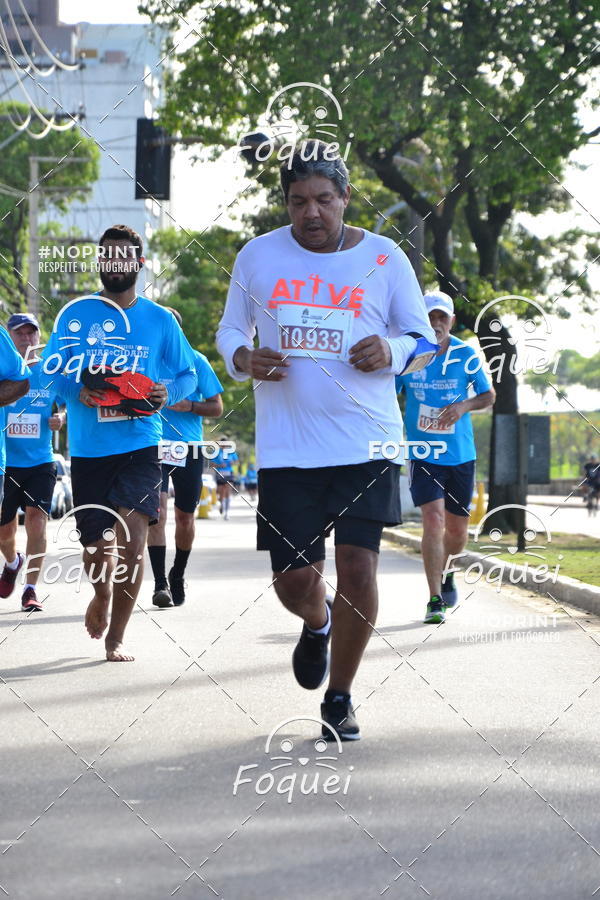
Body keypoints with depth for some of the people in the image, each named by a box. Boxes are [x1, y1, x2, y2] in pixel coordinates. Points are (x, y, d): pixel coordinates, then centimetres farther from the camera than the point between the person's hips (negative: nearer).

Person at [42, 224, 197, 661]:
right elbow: (50, 370, 4)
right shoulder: (76, 314, 5)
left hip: (141, 444, -1)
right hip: (88, 447, 1)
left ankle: (116, 634, 0)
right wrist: (78, 392, -17)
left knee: (131, 538, -15)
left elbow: (188, 373, 14)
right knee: (96, 544, 5)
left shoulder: (160, 319, 7)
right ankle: (101, 597, 39)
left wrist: (168, 394, -9)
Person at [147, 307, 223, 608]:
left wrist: (188, 406, -14)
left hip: (189, 448, 1)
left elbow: (217, 407, 4)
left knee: (184, 516, 9)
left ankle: (177, 575, 31)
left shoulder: (196, 361, 2)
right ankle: (160, 584, -16)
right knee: (156, 508, -17)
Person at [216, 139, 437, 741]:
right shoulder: (258, 256, 5)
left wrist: (393, 351, -14)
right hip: (286, 448, 1)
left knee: (357, 569, -9)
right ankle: (317, 625, 40)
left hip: (366, 446, -1)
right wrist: (244, 359, -9)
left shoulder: (385, 258, 2)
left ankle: (340, 698, 12)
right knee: (294, 580, 0)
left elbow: (424, 339, 9)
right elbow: (229, 330, 15)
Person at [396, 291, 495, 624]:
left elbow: (489, 395, 6)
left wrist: (464, 406, -14)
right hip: (422, 455, -2)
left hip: (461, 455, 2)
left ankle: (446, 571, 42)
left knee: (457, 529, 9)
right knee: (434, 519, -17)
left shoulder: (466, 355, -2)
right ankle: (435, 600, -13)